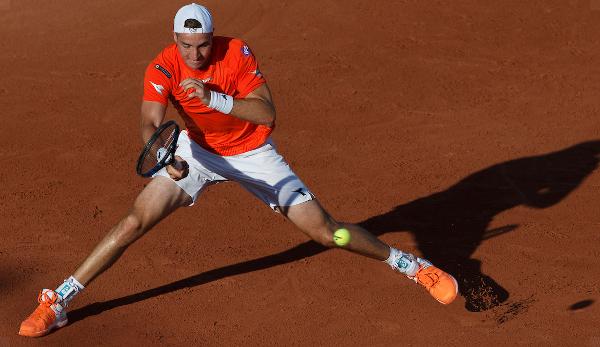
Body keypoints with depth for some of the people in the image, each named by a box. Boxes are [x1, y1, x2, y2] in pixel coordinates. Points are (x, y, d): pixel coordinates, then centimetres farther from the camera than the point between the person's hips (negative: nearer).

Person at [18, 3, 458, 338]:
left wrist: (214, 97, -46)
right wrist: (167, 159, -53)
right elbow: (151, 125, -32)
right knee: (134, 223, -11)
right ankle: (57, 302, 0)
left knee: (325, 230, -6)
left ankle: (411, 265, 14)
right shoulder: (163, 68, -20)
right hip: (198, 151, 1)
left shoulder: (237, 53, -24)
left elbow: (266, 114, -31)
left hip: (253, 153, -1)